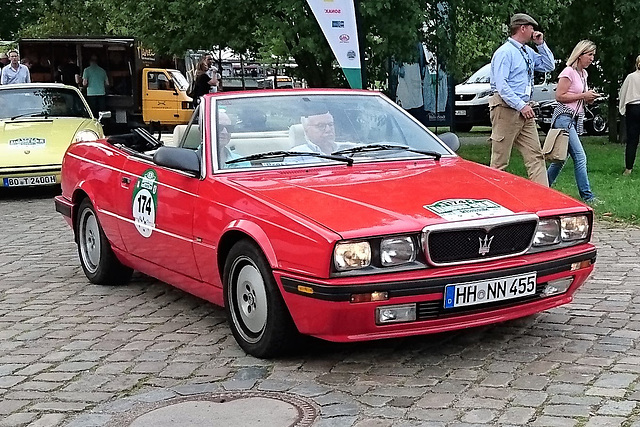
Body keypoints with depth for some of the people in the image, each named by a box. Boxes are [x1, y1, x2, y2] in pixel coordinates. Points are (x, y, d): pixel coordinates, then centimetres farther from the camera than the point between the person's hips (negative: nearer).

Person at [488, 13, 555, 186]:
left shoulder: (528, 52, 17)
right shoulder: (505, 52, -10)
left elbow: (549, 66, 24)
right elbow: (501, 85, -18)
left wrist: (541, 45, 11)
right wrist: (521, 106, -19)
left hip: (523, 110, 9)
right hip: (506, 110, -9)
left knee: (535, 155, 2)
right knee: (500, 160, -4)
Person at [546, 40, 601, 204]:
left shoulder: (583, 73, 16)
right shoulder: (569, 72, -11)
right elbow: (559, 96, -16)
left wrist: (589, 98, 6)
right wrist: (583, 96, -15)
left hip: (576, 119, 9)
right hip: (564, 117, -9)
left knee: (562, 157, 10)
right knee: (580, 157, -13)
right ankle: (586, 196, -11)